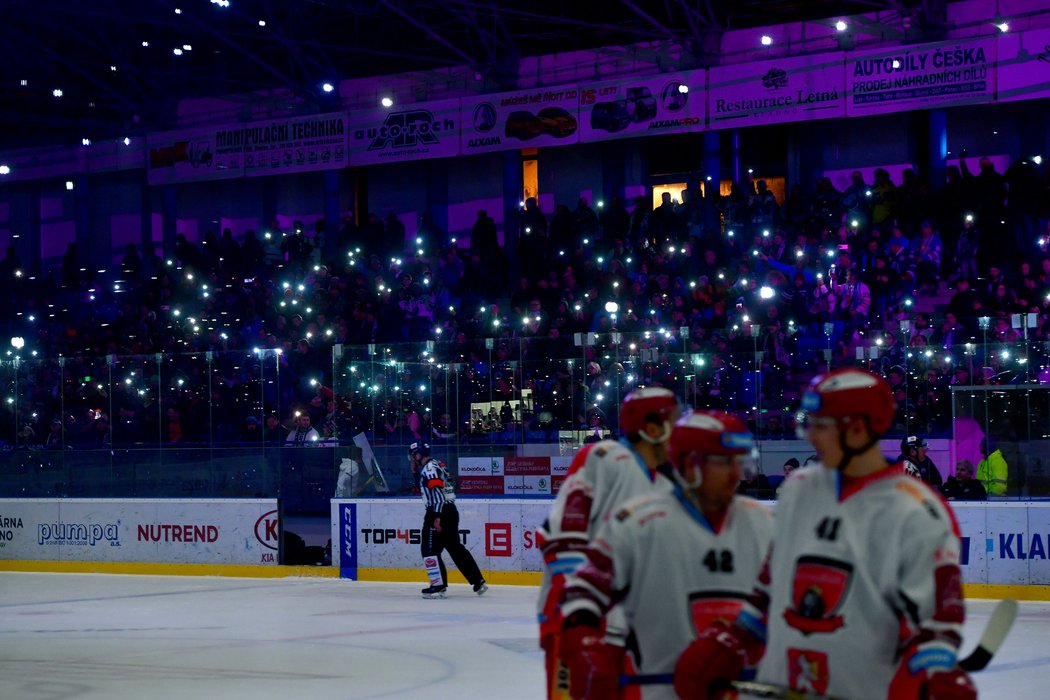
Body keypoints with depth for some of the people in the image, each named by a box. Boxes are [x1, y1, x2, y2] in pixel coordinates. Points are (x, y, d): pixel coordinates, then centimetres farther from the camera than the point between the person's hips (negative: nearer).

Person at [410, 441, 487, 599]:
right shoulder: (435, 466, 19)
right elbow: (425, 486, 28)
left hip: (440, 513, -10)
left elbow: (437, 493, -22)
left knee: (429, 548, -6)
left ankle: (438, 586, -10)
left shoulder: (429, 468, -12)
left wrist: (437, 518, -26)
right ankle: (478, 581, 16)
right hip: (450, 511, 10)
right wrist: (416, 472, 15)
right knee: (455, 547, 15)